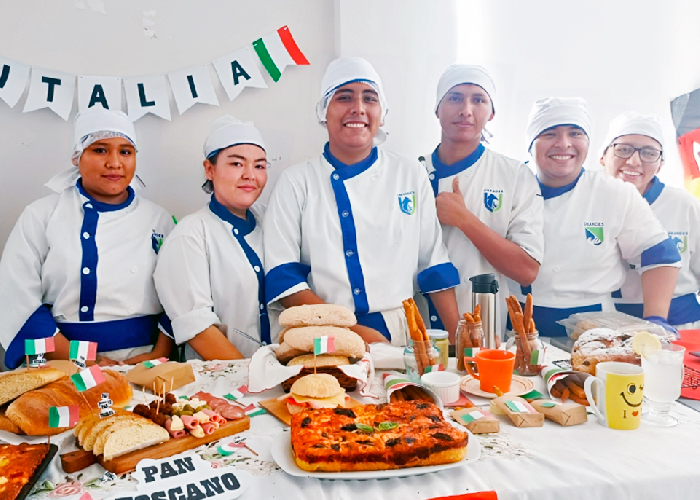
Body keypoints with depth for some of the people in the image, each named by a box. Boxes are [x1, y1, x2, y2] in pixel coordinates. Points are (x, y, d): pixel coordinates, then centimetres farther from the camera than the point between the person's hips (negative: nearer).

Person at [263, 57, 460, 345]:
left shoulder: (412, 177, 10)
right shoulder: (296, 181, 4)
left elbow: (435, 267, 13)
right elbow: (282, 277, -3)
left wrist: (459, 339, 4)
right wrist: (351, 331, -12)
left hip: (402, 336, 2)